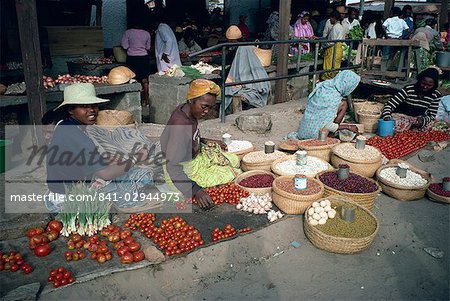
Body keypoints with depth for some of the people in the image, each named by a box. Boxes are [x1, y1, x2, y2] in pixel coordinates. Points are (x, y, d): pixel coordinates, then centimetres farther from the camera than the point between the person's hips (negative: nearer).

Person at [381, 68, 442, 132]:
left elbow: (432, 115, -3)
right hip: (401, 116, -5)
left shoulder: (436, 95, -9)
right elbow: (390, 104, -24)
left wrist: (423, 120, -26)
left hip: (418, 119, 5)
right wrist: (387, 117, -43)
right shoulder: (408, 89, -19)